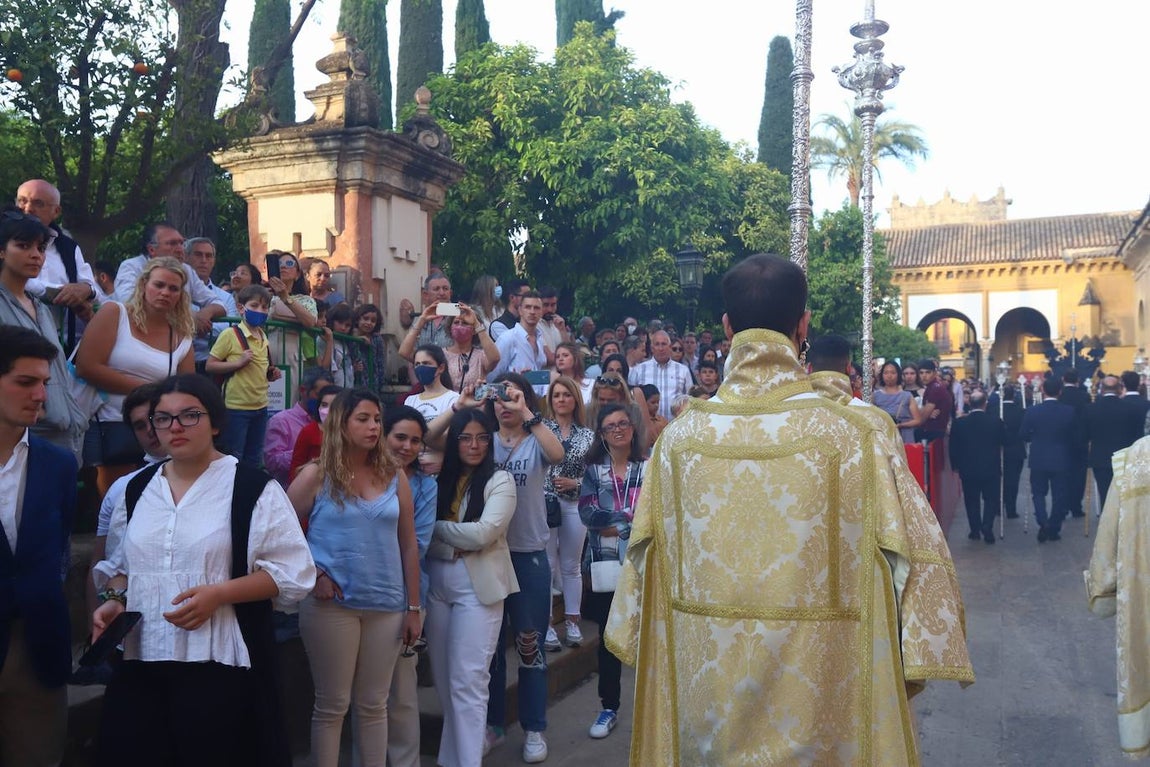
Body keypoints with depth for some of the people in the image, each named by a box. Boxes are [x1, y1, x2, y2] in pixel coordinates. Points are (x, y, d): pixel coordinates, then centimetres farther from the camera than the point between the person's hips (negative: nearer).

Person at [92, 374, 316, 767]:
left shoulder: (253, 487, -5)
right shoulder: (137, 489, 12)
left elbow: (293, 571, -9)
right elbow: (120, 564, 22)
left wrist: (218, 593, -19)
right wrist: (114, 600, 1)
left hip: (218, 664, -4)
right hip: (138, 661, 5)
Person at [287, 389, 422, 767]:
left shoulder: (394, 476, 6)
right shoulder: (315, 476, -3)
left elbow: (408, 544, 7)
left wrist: (414, 606, 6)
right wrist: (311, 574, -11)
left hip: (387, 605, 3)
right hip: (331, 605, -3)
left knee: (373, 704, 12)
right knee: (331, 705, 6)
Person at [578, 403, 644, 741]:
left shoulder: (648, 466, 1)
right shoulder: (593, 469, 6)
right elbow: (586, 512, -7)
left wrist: (611, 521, -16)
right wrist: (630, 517, -15)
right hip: (604, 561, 2)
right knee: (608, 635, 10)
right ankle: (609, 707, 23)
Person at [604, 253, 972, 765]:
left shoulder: (679, 437, -9)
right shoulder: (853, 436, -16)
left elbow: (644, 559, 2)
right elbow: (916, 557, -11)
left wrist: (653, 650, 16)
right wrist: (908, 664, 3)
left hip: (707, 686, 2)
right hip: (819, 687, -2)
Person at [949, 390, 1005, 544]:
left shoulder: (959, 423, -10)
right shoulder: (995, 421, -10)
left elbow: (953, 447, -5)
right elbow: (1003, 440, 3)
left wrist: (956, 465, 8)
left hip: (968, 469, 0)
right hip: (992, 468, 0)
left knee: (972, 500, 13)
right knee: (991, 499, 12)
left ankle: (975, 530, 16)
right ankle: (987, 527, -5)